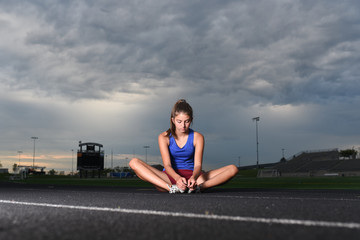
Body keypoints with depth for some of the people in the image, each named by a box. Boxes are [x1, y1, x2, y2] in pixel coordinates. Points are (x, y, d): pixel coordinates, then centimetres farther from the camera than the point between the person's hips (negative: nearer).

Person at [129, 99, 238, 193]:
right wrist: (177, 178, -38)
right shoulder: (164, 137, -2)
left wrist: (193, 178, -36)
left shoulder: (197, 137, 0)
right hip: (170, 177, -1)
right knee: (134, 162, -24)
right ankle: (171, 188, -38)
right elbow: (167, 165, -14)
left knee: (233, 169, -18)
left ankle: (197, 187, -40)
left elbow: (198, 164, -11)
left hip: (191, 176, 1)